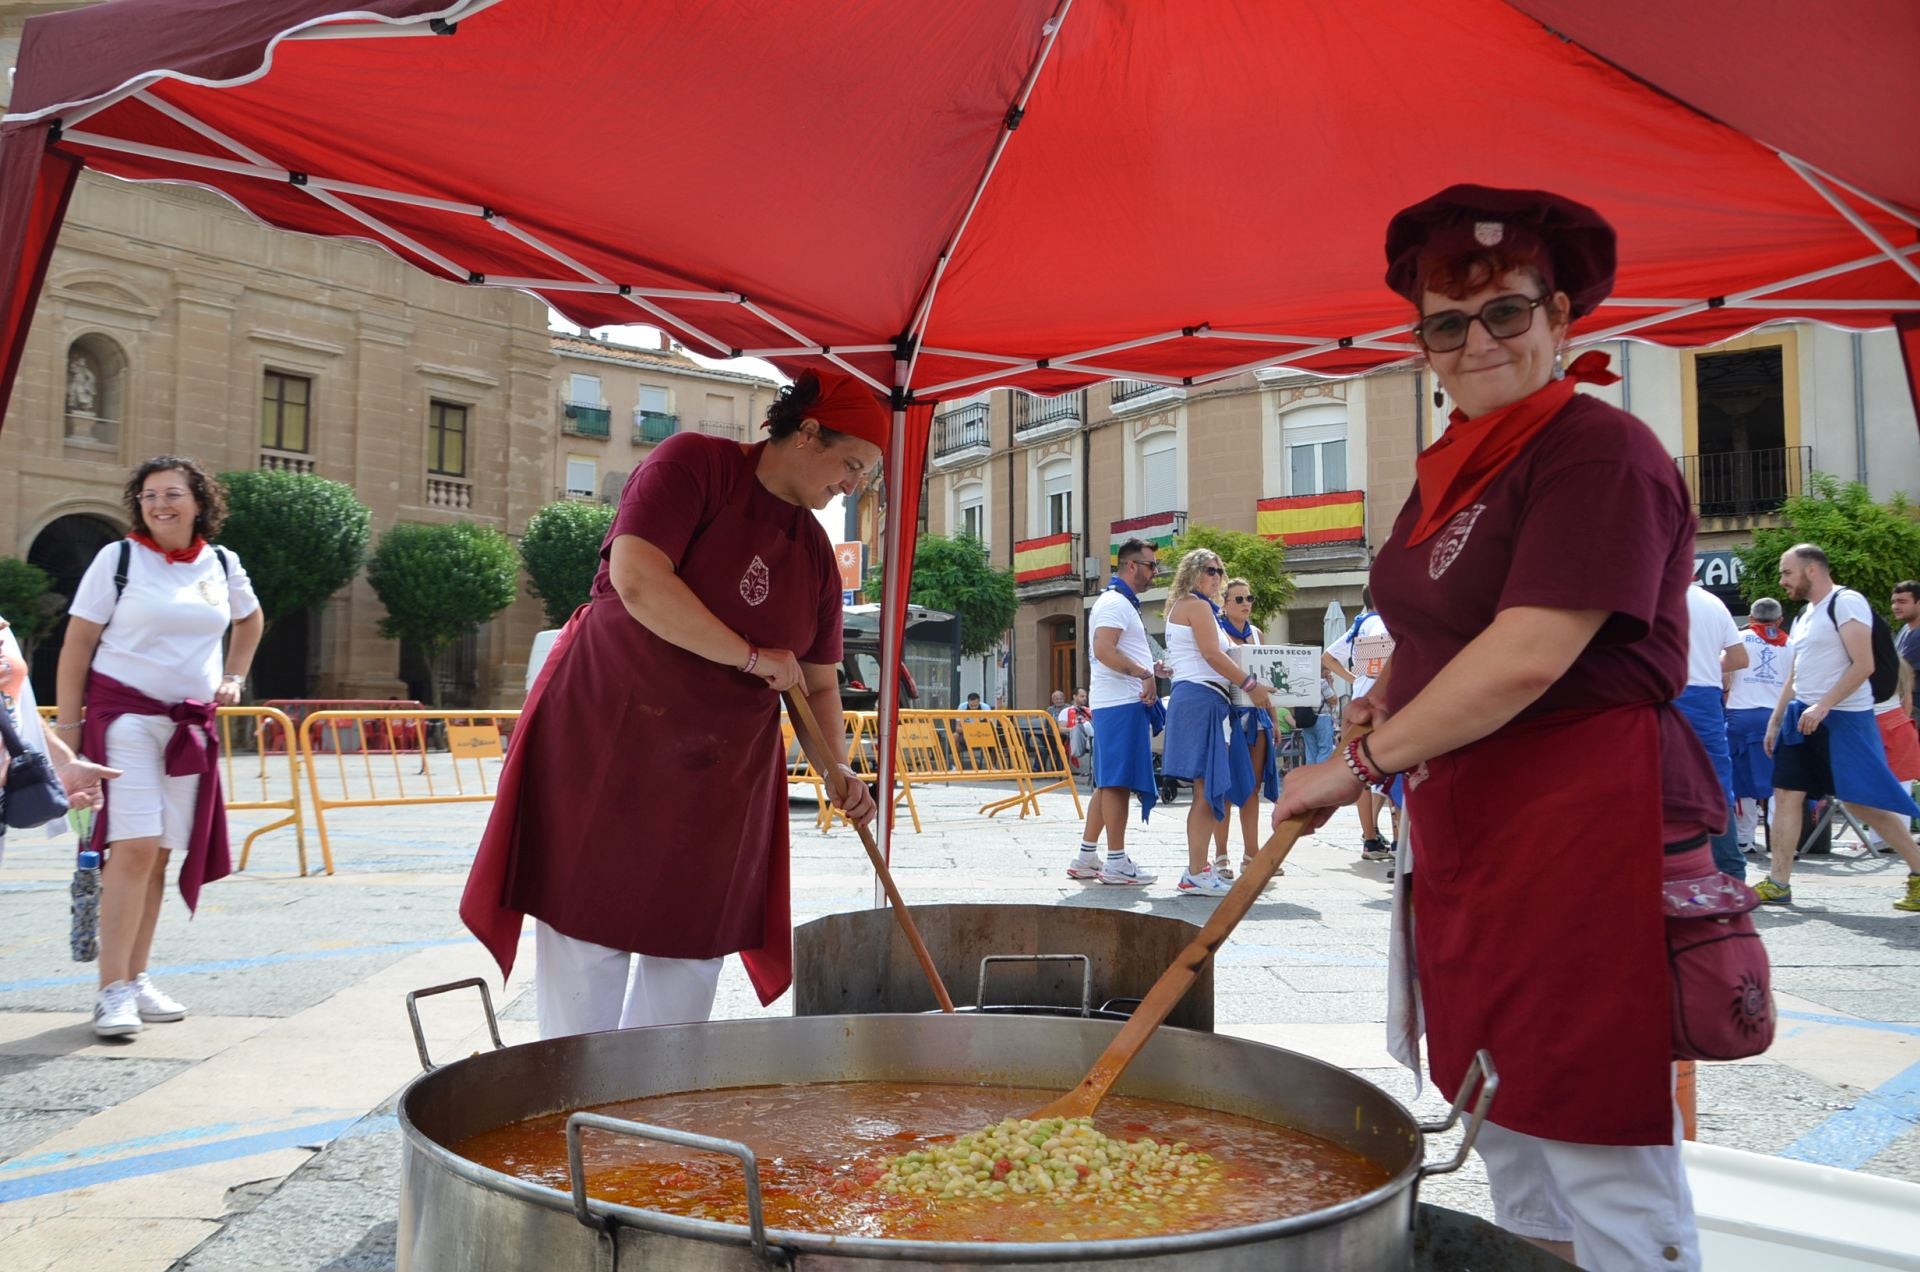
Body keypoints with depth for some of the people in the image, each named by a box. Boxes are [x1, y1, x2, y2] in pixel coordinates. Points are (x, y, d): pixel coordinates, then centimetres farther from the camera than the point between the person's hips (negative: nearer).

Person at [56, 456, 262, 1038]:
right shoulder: (117, 558, -4)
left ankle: (137, 979, 16)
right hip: (124, 716, -4)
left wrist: (233, 678, 16)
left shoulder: (222, 564, 7)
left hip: (192, 723, 4)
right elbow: (76, 646, -4)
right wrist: (68, 730, -8)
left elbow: (251, 620, 28)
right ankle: (113, 990, -9)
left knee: (159, 854, 6)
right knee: (134, 847, -14)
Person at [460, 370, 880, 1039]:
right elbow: (637, 580, -24)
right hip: (605, 737, -6)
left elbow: (820, 681, 15)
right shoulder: (694, 463, -9)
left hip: (719, 771, 6)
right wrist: (753, 656, -18)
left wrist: (836, 768, -1)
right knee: (591, 936, 0)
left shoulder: (815, 551, 10)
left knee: (693, 945, 9)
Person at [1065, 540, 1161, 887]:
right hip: (1121, 703, -11)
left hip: (1126, 703, 11)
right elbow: (1103, 650, -23)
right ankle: (1116, 862, -5)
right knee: (1118, 781, -8)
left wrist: (1152, 669, 19)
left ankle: (1086, 857, 15)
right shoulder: (1115, 603, -10)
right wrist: (1145, 674, -22)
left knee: (1108, 782, 11)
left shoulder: (1123, 603, 23)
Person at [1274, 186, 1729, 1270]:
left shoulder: (1600, 454, -14)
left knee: (1604, 1170, -1)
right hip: (1468, 834, 9)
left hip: (1586, 833, -9)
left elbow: (1531, 654, -23)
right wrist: (1385, 704, 6)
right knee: (1511, 1144, 20)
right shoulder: (1458, 466, 13)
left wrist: (1362, 759, -17)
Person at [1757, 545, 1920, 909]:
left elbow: (1863, 665, -18)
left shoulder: (1846, 602, -10)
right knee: (1786, 794, 3)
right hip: (1802, 718, 9)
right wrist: (1774, 722, 18)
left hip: (1843, 718, -9)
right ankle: (1778, 883, 5)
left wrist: (1822, 707, -23)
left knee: (1862, 800, -6)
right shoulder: (1803, 616, 18)